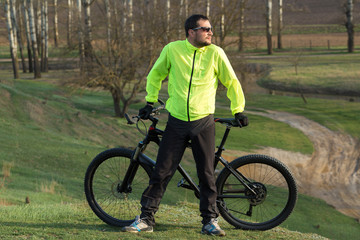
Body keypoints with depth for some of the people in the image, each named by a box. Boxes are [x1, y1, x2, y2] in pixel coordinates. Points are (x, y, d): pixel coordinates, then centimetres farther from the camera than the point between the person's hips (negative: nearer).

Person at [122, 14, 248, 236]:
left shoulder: (215, 53, -3)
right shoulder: (172, 50, -2)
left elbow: (232, 82, 7)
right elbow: (156, 74, 14)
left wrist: (238, 110, 3)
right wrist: (150, 102, 13)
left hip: (203, 122, 0)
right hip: (177, 121, 0)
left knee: (207, 174, 3)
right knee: (161, 172, 1)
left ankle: (210, 220, 15)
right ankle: (146, 218, 8)